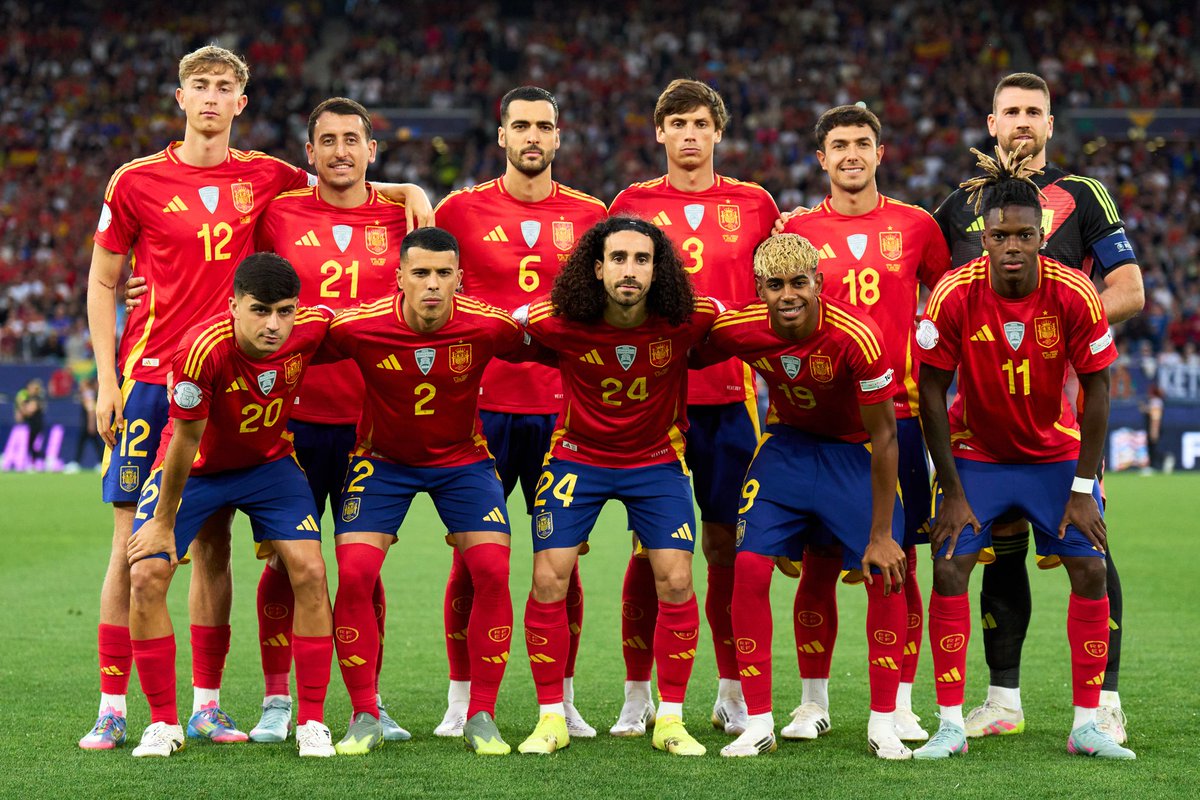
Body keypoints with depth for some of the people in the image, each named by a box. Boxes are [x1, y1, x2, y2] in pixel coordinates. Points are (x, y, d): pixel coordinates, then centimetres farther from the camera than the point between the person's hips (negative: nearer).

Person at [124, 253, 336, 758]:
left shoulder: (312, 329, -25)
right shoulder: (201, 350, -36)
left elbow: (340, 317, 3)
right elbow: (186, 440, -23)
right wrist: (163, 522, -13)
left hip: (269, 462, 2)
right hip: (194, 468, -2)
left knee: (310, 572, -12)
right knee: (146, 575, -14)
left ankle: (312, 723, 0)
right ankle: (163, 724, 1)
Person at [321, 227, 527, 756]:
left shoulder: (489, 326, -23)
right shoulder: (359, 327, -25)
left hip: (461, 458, 1)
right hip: (382, 458, 0)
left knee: (493, 572, -14)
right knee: (354, 574, -15)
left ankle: (481, 717, -2)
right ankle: (365, 718, -1)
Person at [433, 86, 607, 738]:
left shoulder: (589, 216, 7)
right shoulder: (462, 211, 3)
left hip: (562, 409, 1)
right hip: (481, 406, -1)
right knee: (471, 555, 0)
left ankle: (563, 702, 11)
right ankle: (461, 701, 9)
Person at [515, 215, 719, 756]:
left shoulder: (685, 320, -21)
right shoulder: (559, 322, -23)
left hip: (656, 460, 0)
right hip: (577, 456, 0)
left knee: (676, 581, -7)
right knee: (549, 579, -7)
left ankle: (670, 719, 8)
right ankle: (551, 718, 7)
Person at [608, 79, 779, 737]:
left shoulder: (754, 206, 8)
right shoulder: (632, 205, 6)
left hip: (730, 396, 1)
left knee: (727, 546, 4)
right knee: (650, 548, 0)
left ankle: (732, 696, 14)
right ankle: (637, 699, 7)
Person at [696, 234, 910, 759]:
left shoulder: (856, 337, -32)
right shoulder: (738, 329, -22)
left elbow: (884, 438, -24)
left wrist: (881, 534, -21)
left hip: (855, 449, -2)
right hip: (786, 442, 3)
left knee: (886, 573, -11)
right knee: (750, 565, -11)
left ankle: (883, 724, 4)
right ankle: (757, 724, -1)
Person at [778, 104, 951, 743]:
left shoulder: (915, 227, 6)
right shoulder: (798, 231, 5)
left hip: (896, 414, 0)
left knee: (899, 563, 1)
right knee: (818, 565, 2)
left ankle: (900, 706, 8)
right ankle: (813, 702, 13)